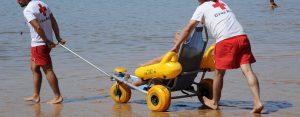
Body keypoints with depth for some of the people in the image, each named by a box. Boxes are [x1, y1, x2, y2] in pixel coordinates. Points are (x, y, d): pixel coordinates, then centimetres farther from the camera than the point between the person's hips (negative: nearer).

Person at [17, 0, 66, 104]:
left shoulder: (27, 10, -17)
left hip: (38, 44, -9)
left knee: (48, 70, -3)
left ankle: (58, 96, 2)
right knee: (34, 68, 18)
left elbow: (38, 27, -26)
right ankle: (36, 96, 23)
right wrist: (58, 38, 9)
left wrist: (47, 41, -16)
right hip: (47, 42, 9)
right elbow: (54, 23, 9)